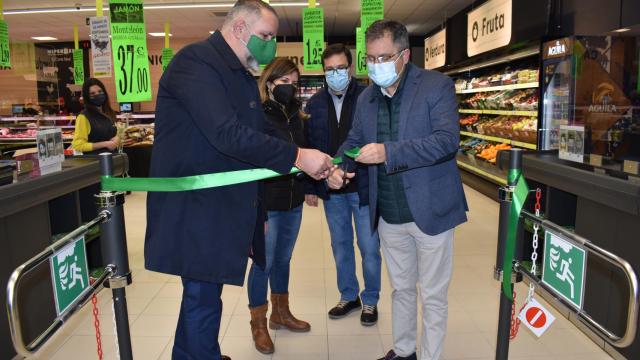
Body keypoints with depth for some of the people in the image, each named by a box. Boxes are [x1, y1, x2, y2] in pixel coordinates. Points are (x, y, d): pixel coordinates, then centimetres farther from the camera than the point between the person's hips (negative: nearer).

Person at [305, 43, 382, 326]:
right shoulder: (315, 103, 4)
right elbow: (309, 147, 6)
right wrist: (311, 187, 5)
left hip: (364, 187, -4)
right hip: (331, 190, 4)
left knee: (369, 248, 8)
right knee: (340, 246, 17)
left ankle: (370, 300, 29)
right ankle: (349, 296, 36)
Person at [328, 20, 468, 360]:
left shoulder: (436, 85, -10)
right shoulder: (366, 97, 8)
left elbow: (447, 140, -22)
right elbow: (354, 140, 12)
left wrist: (388, 152, -32)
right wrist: (337, 166, -11)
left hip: (429, 211, -5)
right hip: (389, 216, 6)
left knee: (432, 296, 10)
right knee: (401, 288, 22)